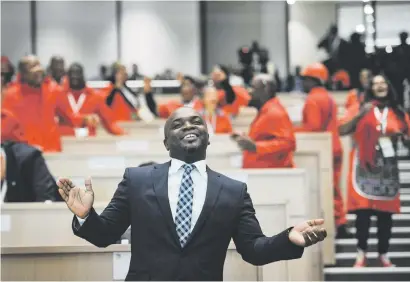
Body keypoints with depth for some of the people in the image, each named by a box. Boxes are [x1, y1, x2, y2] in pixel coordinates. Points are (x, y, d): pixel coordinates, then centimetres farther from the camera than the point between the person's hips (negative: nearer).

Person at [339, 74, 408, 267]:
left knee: (385, 212, 2)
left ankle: (383, 254, 9)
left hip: (388, 168, 3)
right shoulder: (360, 107, 1)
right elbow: (342, 130, -8)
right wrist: (359, 115, -19)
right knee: (363, 210, -9)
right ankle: (361, 253, -4)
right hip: (365, 167, -2)